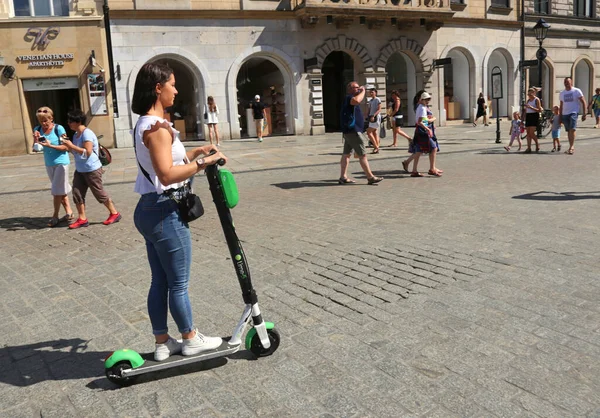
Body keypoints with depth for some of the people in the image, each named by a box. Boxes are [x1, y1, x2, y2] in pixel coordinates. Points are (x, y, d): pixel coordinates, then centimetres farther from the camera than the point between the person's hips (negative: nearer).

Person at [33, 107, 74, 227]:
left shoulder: (58, 129, -13)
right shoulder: (38, 130, 0)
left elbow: (65, 147, -14)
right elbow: (35, 148, -1)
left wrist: (50, 145, -26)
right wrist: (36, 139, -20)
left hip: (61, 162, -6)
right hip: (49, 164, 6)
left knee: (57, 191, -3)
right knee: (61, 190, 13)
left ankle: (55, 216, 6)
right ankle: (69, 212, 23)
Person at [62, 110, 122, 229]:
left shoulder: (87, 133, -18)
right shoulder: (76, 134, 11)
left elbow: (87, 152, -25)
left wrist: (71, 145, -23)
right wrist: (68, 146, 2)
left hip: (92, 170, -9)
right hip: (80, 170, 9)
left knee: (100, 193, 2)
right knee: (77, 194, 4)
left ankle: (114, 213, 17)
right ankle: (82, 219, 12)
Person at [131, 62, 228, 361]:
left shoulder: (144, 124, 13)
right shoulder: (157, 127, -18)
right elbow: (167, 174, -27)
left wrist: (196, 152, 15)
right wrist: (203, 162, -22)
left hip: (150, 211, 10)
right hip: (165, 213, -10)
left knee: (160, 281, 16)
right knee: (178, 283, 6)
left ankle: (162, 343, 27)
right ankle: (191, 340, 23)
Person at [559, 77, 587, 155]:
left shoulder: (576, 91, -2)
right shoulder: (562, 93, 12)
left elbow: (583, 102, -1)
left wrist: (584, 114, -7)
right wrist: (560, 116, 16)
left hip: (573, 113, -5)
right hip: (565, 114, 5)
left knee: (572, 129, -18)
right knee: (568, 131, 8)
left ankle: (571, 147, -18)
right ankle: (572, 147, 16)